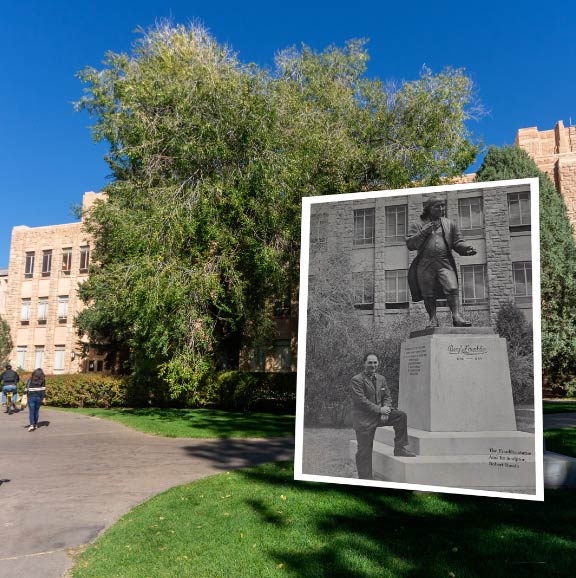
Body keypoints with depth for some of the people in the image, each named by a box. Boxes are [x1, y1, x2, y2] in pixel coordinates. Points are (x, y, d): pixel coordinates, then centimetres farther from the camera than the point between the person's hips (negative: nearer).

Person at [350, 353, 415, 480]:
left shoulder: (381, 378, 10)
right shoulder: (356, 380, -13)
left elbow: (387, 396, 10)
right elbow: (361, 401, -19)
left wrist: (385, 411, -9)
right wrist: (379, 409, -19)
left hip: (379, 413, 6)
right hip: (364, 419, -6)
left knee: (401, 416, -10)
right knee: (365, 450, -1)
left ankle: (399, 449, -2)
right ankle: (365, 478, 12)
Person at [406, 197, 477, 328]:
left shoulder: (450, 224, 16)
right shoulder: (417, 226, 10)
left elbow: (457, 243, 13)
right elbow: (410, 244, 2)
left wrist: (467, 249, -8)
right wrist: (423, 233, -10)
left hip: (445, 263, 1)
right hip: (425, 264, -1)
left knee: (452, 289, -17)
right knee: (428, 295, 0)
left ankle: (457, 316, -18)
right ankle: (433, 319, 11)